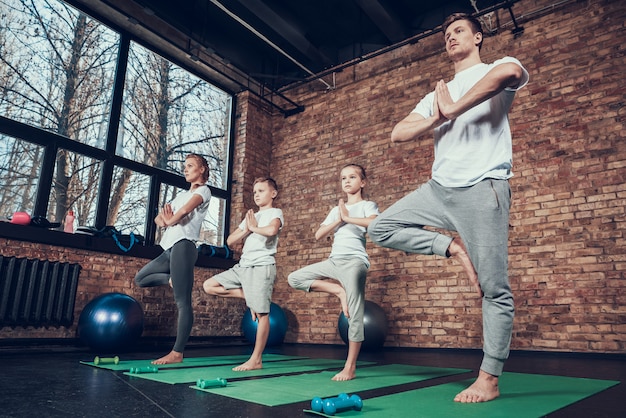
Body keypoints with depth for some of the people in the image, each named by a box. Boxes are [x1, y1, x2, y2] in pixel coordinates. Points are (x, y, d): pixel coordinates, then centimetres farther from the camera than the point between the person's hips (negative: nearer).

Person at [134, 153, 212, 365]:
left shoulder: (203, 190, 3)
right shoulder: (181, 194, 27)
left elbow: (185, 210, -17)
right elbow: (159, 218, 21)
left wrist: (170, 221, 1)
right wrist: (163, 220, -2)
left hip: (183, 246, -9)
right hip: (169, 248, 10)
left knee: (182, 301, -11)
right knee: (140, 279, 17)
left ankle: (177, 353, -9)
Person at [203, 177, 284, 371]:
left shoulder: (275, 213, 1)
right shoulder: (250, 217, 20)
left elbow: (271, 230, -25)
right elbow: (230, 241, 13)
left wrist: (254, 227, -7)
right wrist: (246, 230, -4)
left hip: (262, 266, -8)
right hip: (242, 265, 8)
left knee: (262, 313, -6)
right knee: (209, 286, 5)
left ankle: (256, 360, 2)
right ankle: (248, 297, 8)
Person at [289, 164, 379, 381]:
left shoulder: (367, 205, 3)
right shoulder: (336, 209, 20)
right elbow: (318, 235, 9)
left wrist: (348, 217, -13)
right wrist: (339, 220, -4)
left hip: (354, 262, -7)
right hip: (333, 261, 7)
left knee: (354, 316, -8)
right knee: (294, 278, 2)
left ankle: (350, 367, 2)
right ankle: (338, 291, 0)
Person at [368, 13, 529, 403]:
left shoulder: (498, 68, 6)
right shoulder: (437, 94, 23)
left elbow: (510, 72, -23)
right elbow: (398, 134, 11)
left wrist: (453, 109, -15)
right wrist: (437, 118, -5)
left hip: (483, 189, -6)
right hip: (439, 188, 7)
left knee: (495, 290, -5)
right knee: (381, 228, 0)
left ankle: (489, 380, 6)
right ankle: (454, 248, 3)